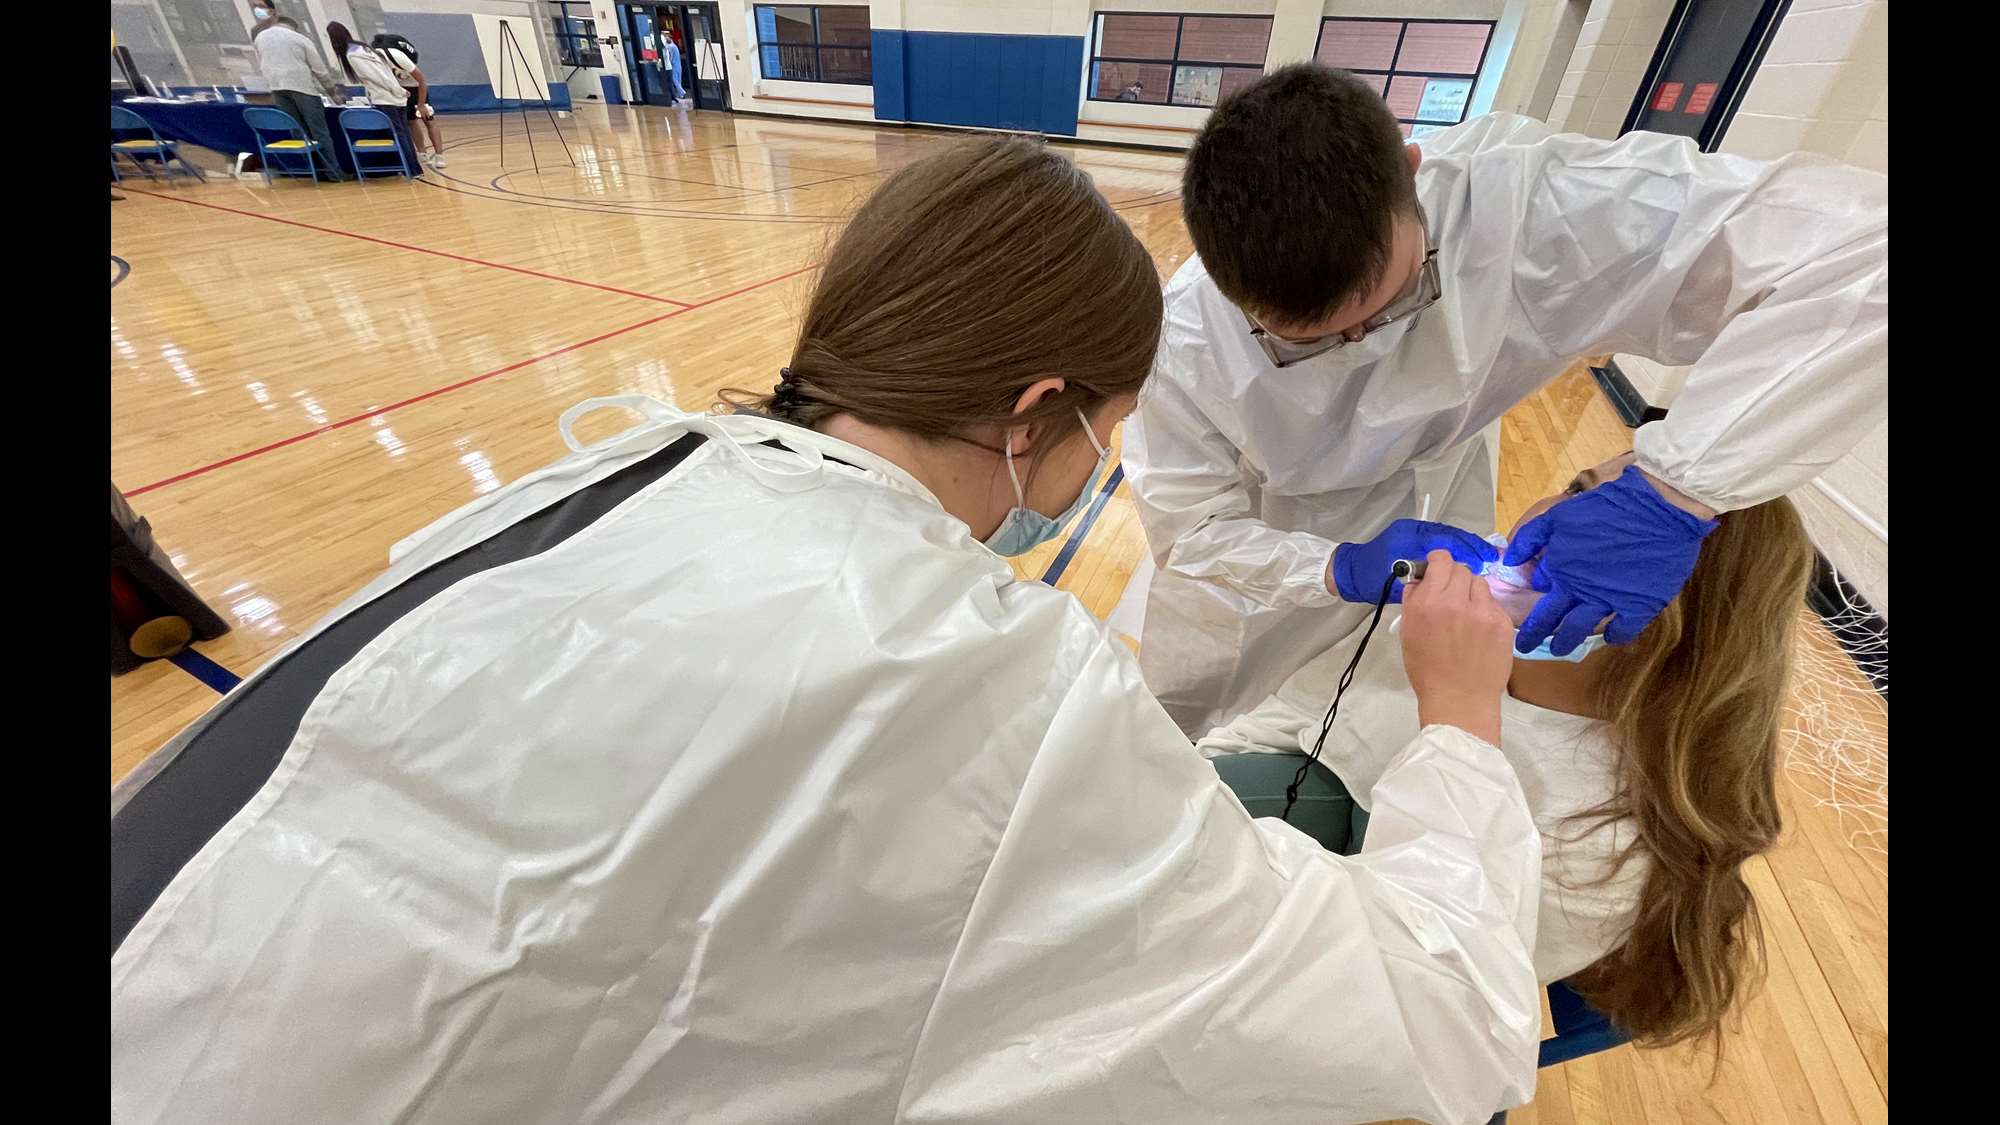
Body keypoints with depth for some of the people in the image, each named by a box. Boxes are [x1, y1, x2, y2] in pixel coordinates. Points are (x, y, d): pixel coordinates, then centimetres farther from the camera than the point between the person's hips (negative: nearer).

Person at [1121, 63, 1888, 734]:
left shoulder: (1513, 203, -32)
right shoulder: (1185, 337, -32)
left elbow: (1858, 242, -32)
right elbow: (1190, 530, -22)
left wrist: (1672, 492, -46)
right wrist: (1339, 571, -39)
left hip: (1427, 565, 1)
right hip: (1252, 599, 1)